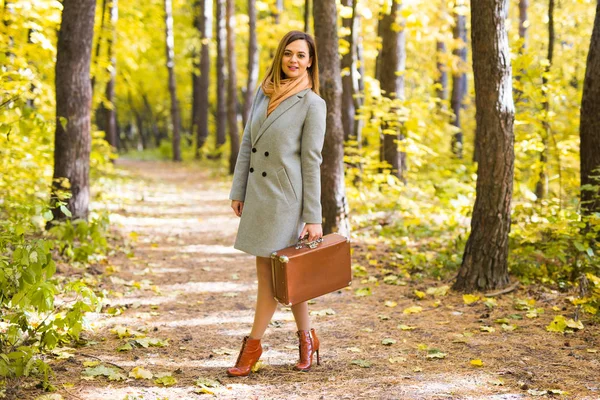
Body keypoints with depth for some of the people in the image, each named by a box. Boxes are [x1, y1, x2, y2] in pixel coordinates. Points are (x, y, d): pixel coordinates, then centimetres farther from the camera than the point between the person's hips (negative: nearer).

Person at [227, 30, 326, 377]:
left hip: (286, 196, -7)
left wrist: (313, 217, -11)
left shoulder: (313, 104, -8)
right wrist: (238, 191, 8)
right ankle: (308, 338, 25)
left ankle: (253, 344, 11)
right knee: (269, 270, 11)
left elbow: (312, 160, -10)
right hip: (258, 193, 7)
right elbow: (248, 143, 12)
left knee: (271, 271, -1)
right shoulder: (264, 93, 9)